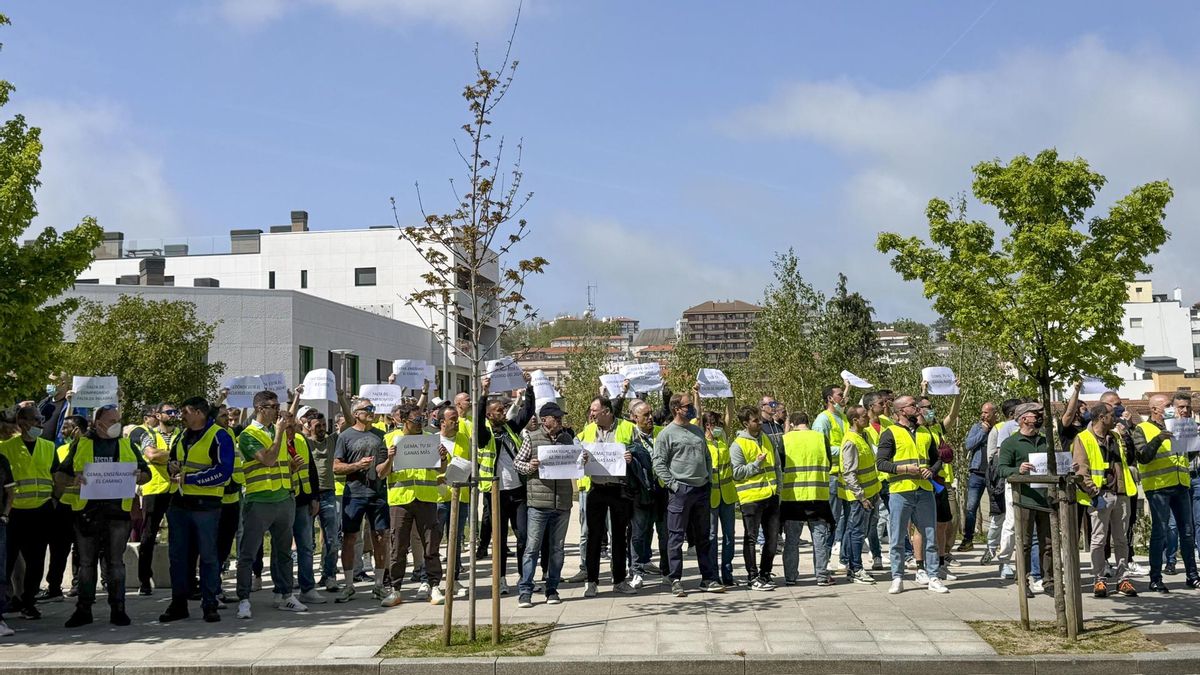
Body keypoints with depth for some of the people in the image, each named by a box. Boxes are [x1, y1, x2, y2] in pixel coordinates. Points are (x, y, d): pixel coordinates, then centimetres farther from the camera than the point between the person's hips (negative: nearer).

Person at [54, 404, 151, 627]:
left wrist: (138, 476, -10)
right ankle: (83, 609, 14)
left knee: (116, 562, 4)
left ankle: (117, 608, 10)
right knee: (86, 562, 6)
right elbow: (59, 474, 7)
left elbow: (146, 473, 14)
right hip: (87, 511, 0)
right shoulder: (81, 445, 8)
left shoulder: (127, 445, 11)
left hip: (118, 510, 0)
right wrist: (74, 480, -15)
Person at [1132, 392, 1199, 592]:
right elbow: (1143, 457, -9)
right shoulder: (1142, 430, 2)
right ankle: (1155, 578, -1)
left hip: (1181, 486, 6)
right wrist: (1158, 439, -22)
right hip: (1158, 487, -6)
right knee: (1160, 532, -6)